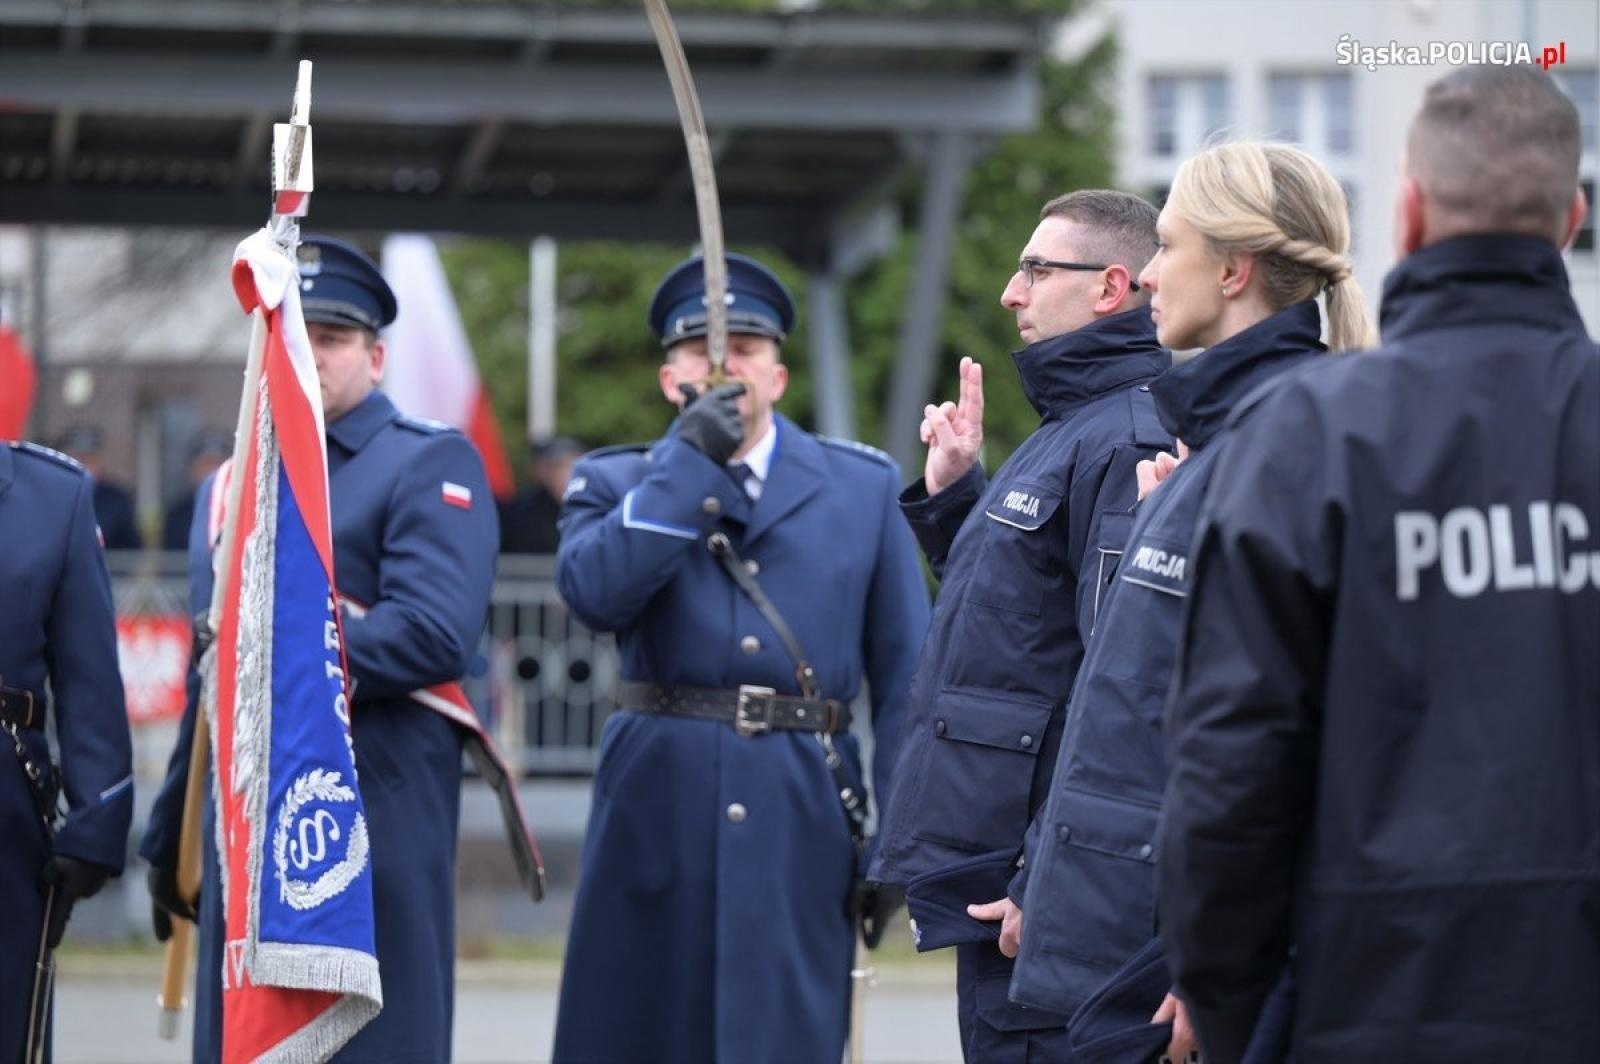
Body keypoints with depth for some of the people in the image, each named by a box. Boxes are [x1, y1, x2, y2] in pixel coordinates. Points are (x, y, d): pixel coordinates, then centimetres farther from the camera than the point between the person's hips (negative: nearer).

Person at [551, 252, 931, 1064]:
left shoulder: (864, 488, 11)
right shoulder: (615, 483, 11)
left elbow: (906, 674, 6)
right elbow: (595, 591, -12)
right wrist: (691, 460, -9)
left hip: (801, 821, 0)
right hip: (656, 810, 1)